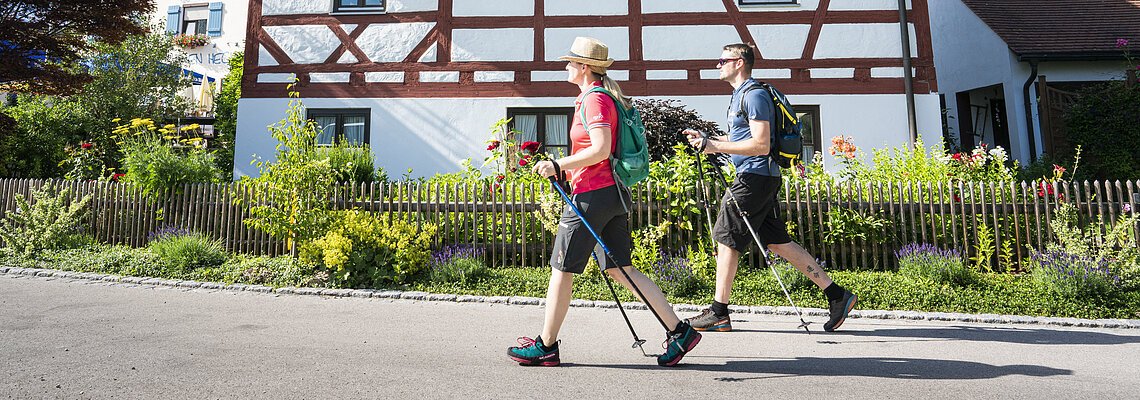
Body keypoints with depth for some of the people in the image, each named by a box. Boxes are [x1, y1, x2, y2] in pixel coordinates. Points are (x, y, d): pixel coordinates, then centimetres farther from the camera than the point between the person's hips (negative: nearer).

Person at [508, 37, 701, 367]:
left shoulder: (594, 99, -11)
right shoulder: (607, 97, 20)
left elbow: (601, 149, -23)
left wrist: (559, 165, -17)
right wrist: (571, 168, 24)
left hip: (593, 194, -10)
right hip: (614, 192, 10)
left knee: (561, 269, 2)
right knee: (619, 269, 11)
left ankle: (546, 346, 15)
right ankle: (678, 330, 11)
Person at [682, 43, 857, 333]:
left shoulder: (754, 95, -11)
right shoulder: (740, 95, 20)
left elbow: (761, 145, -20)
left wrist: (716, 146, -20)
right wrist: (706, 139, 15)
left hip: (755, 176, -10)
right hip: (757, 177, 10)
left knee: (726, 239, -5)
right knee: (777, 242, 10)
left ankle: (718, 314, 3)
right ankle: (836, 295, 14)